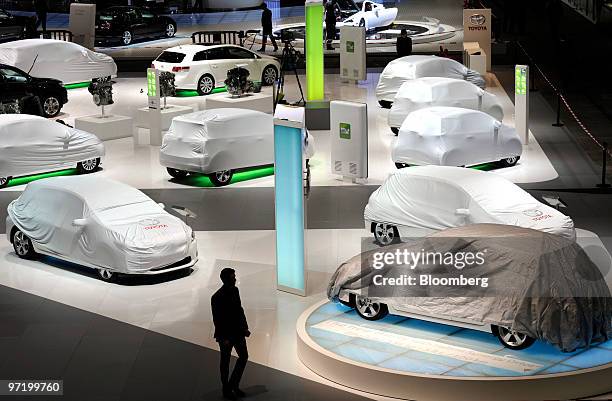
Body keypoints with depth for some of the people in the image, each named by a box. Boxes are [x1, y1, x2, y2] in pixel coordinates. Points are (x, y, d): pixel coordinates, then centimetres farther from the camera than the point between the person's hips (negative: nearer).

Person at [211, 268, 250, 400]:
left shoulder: (235, 290, 0)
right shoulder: (217, 297, -23)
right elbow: (217, 319, -20)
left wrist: (245, 328, 9)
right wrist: (223, 338, -19)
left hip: (238, 331, 7)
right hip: (226, 334, -7)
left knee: (244, 356, 13)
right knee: (225, 361, 8)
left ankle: (234, 385, 26)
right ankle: (226, 390, 23)